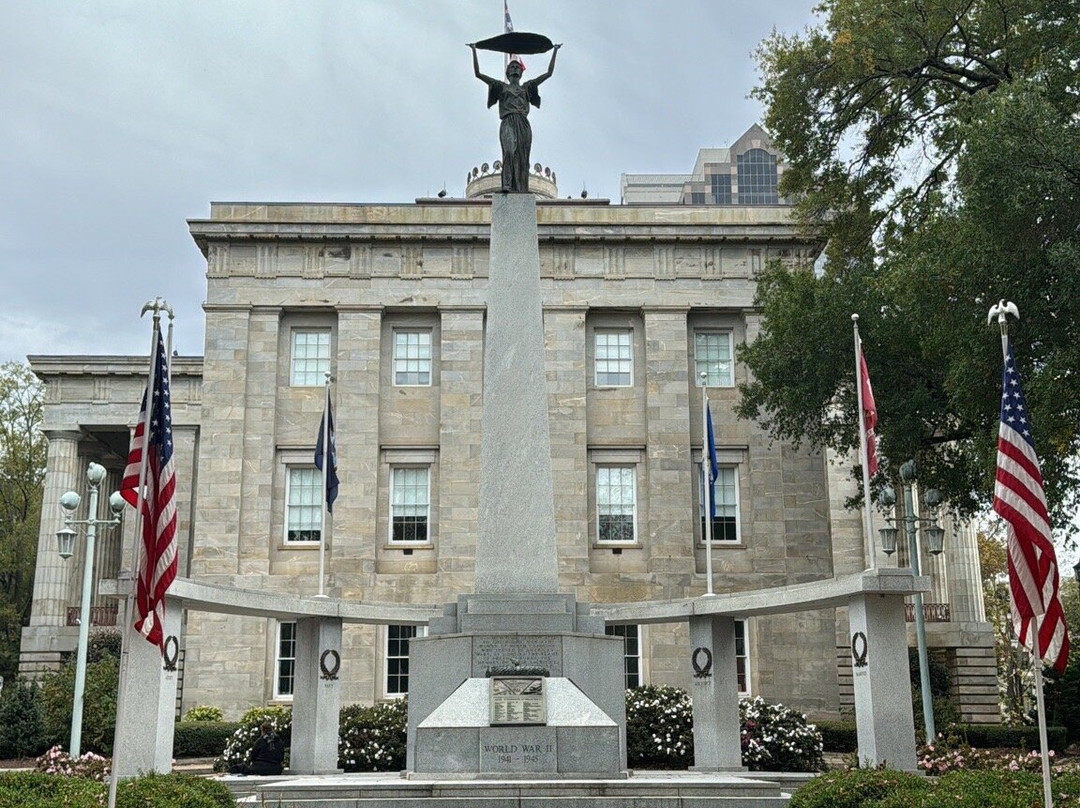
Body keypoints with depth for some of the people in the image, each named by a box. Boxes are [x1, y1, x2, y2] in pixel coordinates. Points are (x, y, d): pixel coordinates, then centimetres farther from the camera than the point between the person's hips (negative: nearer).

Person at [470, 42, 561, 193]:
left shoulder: (526, 87, 25)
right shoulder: (501, 87, 20)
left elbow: (549, 73, 25)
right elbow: (478, 73, 17)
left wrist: (555, 51, 27)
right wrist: (474, 51, 16)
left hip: (523, 125, 3)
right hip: (508, 123, -3)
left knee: (522, 157, -7)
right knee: (510, 151, -25)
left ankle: (522, 190, -13)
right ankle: (507, 185, -37)